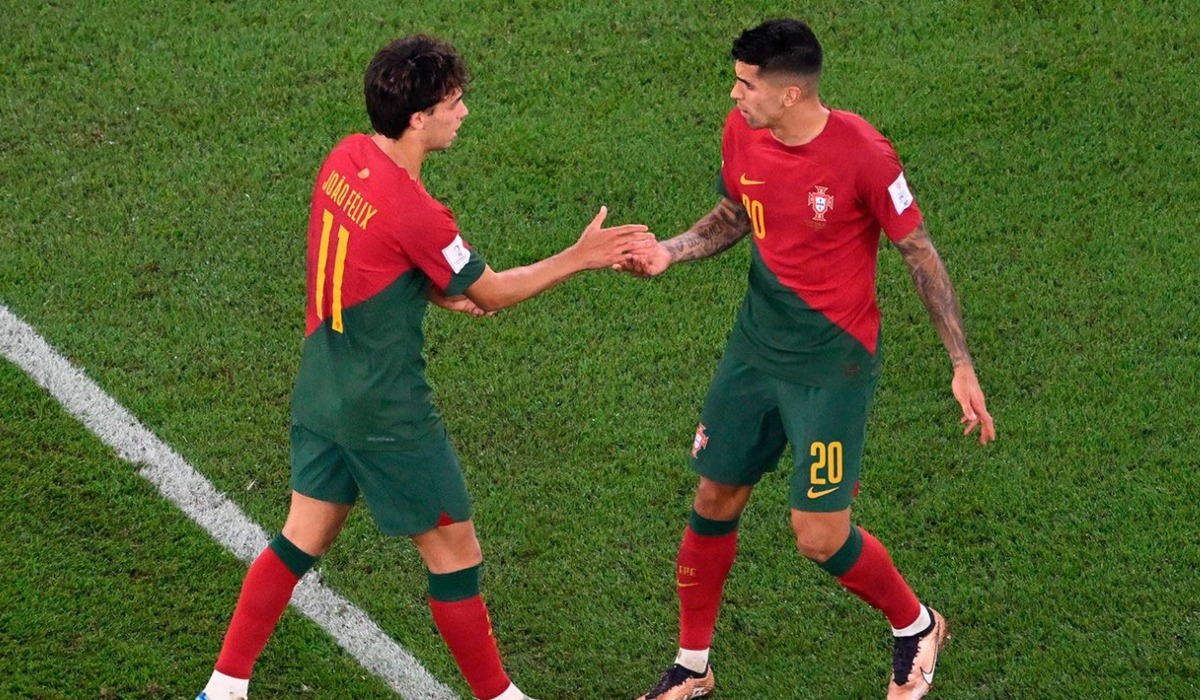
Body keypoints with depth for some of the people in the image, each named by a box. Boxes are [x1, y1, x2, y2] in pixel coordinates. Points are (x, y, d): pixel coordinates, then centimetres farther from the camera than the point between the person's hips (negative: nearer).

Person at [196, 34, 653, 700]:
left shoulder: (345, 157, -3)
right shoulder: (414, 212, -27)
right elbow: (490, 292, -12)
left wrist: (438, 290, 6)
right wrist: (578, 258, -6)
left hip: (321, 389, 8)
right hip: (386, 413, -8)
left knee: (304, 538, 19)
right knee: (454, 551, 8)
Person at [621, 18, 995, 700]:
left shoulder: (862, 153, -23)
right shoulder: (742, 132, -6)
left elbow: (921, 255, -13)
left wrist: (963, 366, -12)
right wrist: (669, 252, -4)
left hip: (835, 363, -6)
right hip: (757, 344, 6)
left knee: (819, 536, -6)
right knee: (715, 502, 11)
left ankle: (915, 625, 25)